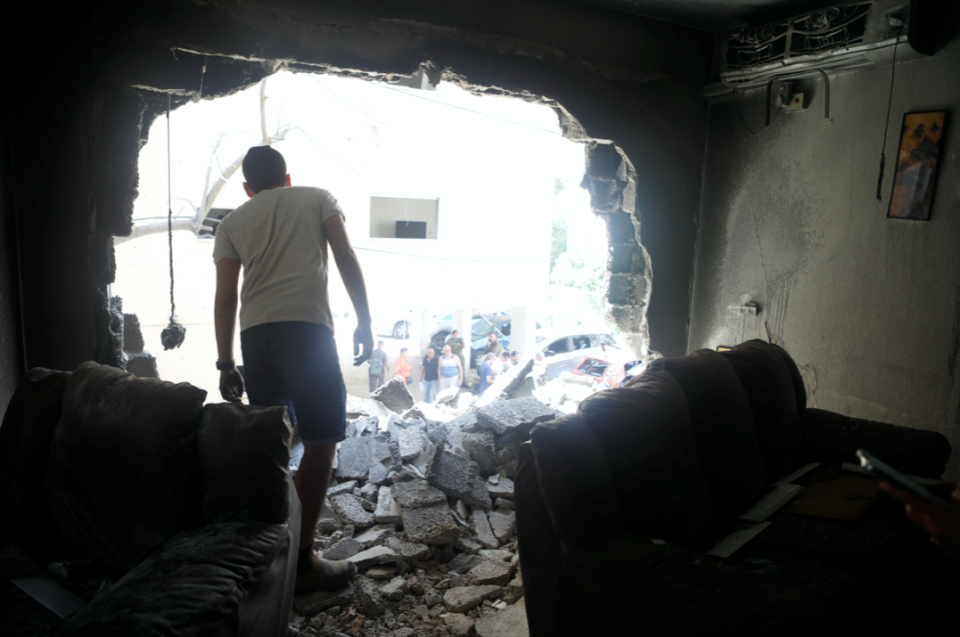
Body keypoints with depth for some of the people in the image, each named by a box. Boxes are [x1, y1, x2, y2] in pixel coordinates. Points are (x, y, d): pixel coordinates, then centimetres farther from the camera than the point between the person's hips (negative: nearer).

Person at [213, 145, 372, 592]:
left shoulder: (232, 221, 22)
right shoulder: (318, 198, 18)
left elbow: (225, 298, 15)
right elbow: (346, 259, 3)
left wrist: (226, 363, 18)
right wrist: (364, 324, 4)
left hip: (254, 333, 4)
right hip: (307, 327, -4)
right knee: (321, 442, 2)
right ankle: (302, 560, 3)